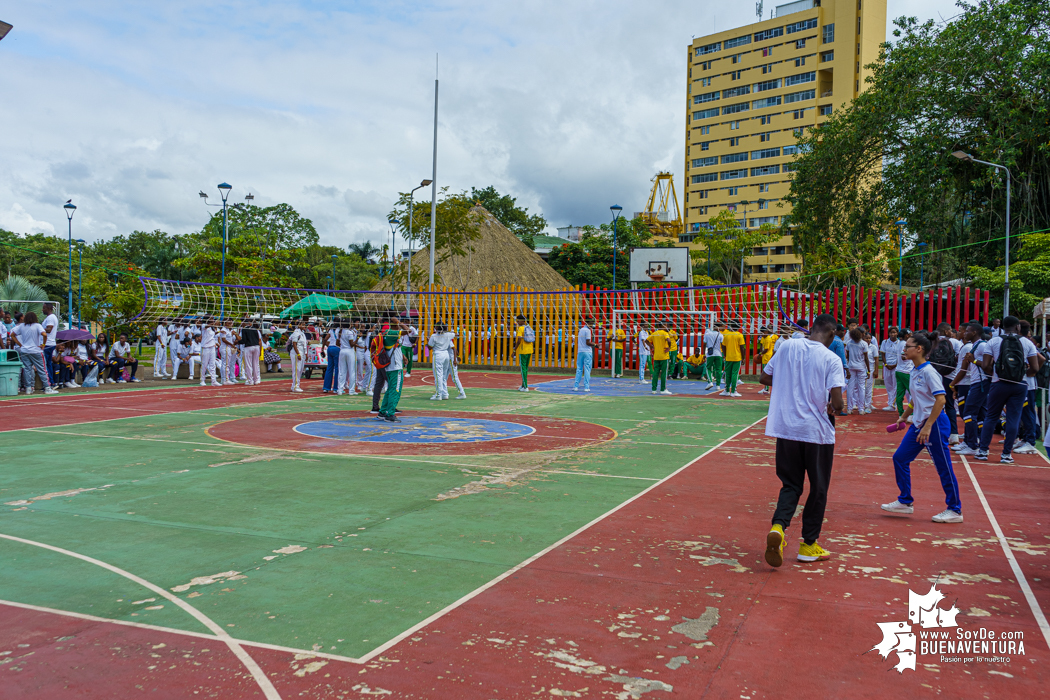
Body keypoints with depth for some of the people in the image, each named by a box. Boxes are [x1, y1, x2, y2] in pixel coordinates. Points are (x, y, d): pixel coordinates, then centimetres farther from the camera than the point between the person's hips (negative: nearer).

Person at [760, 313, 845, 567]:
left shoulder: (787, 346, 0)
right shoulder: (832, 360, -10)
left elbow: (764, 378, 9)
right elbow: (837, 402, -17)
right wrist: (833, 409, 5)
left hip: (785, 428, 3)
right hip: (817, 431, -3)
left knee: (791, 484, 15)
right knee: (818, 489, 14)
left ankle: (778, 526, -11)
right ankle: (809, 545, 22)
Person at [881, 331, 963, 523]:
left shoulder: (928, 372, -17)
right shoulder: (914, 372, 9)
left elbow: (941, 399, -24)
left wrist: (928, 426, -25)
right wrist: (903, 417, 24)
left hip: (934, 424, -9)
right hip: (918, 423, 9)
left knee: (943, 467, 0)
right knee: (900, 458, 8)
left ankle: (955, 510, 12)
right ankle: (905, 502, 18)